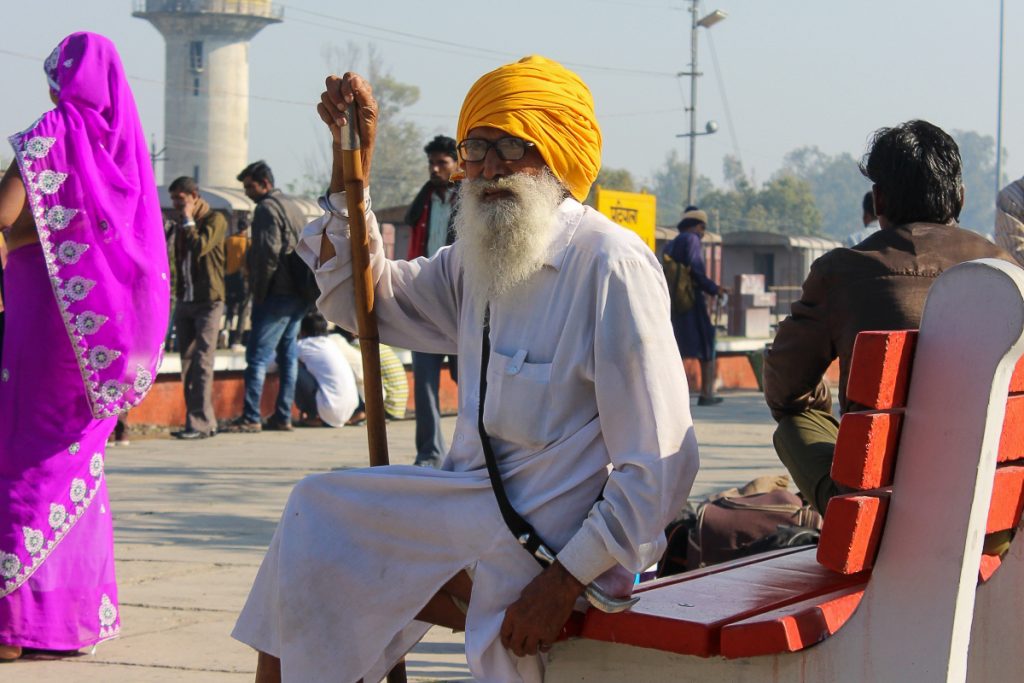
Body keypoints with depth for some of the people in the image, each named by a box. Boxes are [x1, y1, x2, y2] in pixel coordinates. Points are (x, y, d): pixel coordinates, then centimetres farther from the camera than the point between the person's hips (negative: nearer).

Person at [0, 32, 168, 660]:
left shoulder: (53, 131, -9)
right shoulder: (125, 139, 8)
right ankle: (81, 608, 15)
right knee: (78, 454, 13)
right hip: (108, 311, 6)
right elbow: (140, 229, 16)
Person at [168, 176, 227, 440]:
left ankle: (200, 423, -15)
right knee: (187, 363, 5)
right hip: (185, 301, 8)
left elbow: (200, 247, -22)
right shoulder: (181, 225, 18)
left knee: (201, 361, -12)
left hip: (208, 301, -8)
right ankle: (204, 420, 8)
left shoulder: (215, 219, -6)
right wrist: (178, 292, 18)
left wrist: (188, 221, -10)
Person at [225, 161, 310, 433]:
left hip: (278, 294, -9)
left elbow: (268, 252, -17)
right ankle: (283, 416, 11)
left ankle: (251, 417, -10)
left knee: (258, 355, -7)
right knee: (288, 355, 10)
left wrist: (258, 292, -12)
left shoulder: (267, 207, -8)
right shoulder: (293, 206, 20)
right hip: (300, 294, 9)